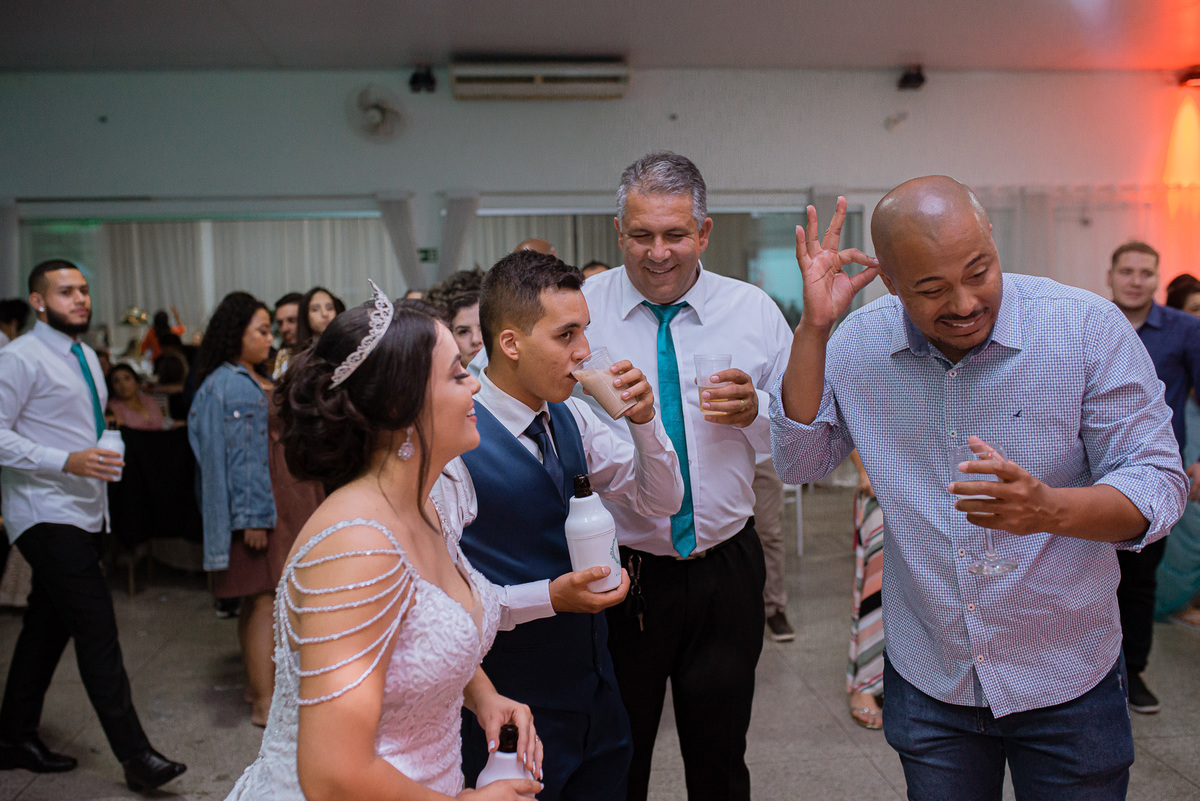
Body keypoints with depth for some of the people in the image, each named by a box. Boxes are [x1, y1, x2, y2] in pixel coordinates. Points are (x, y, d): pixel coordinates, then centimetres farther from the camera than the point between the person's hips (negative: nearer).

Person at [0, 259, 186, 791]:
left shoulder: (86, 357, 17)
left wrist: (103, 458, 19)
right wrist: (67, 461, -25)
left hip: (81, 516, 9)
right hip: (48, 517, -9)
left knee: (48, 627, 16)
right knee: (98, 631, -11)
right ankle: (135, 756, -6)